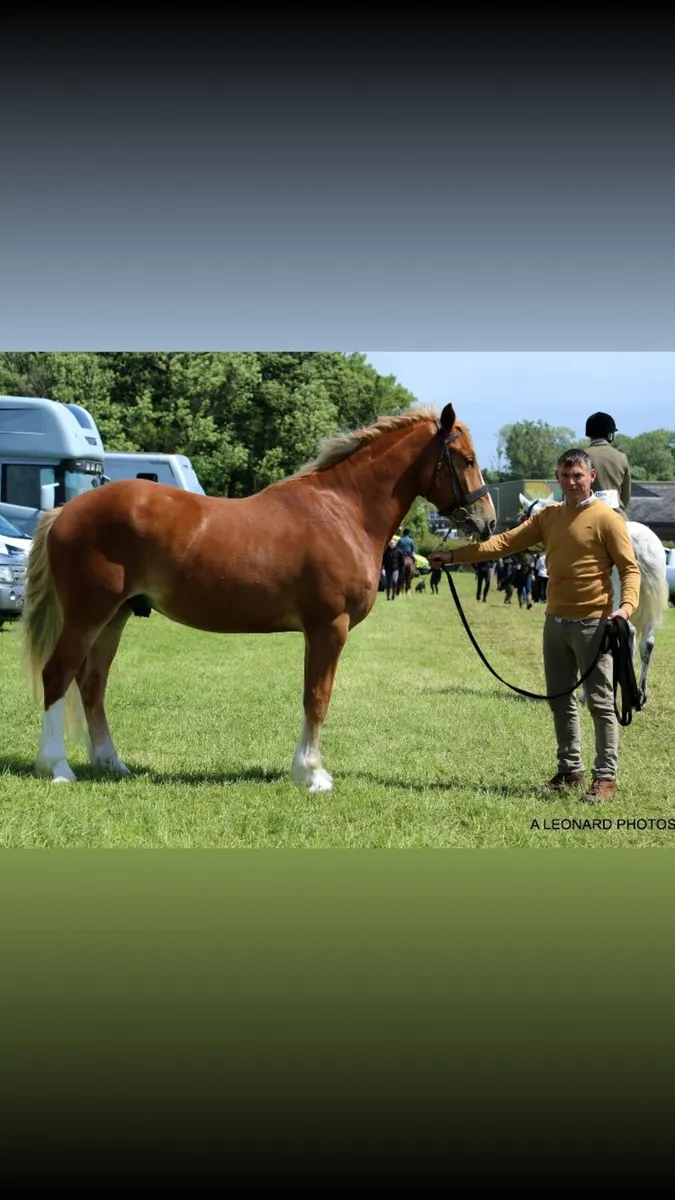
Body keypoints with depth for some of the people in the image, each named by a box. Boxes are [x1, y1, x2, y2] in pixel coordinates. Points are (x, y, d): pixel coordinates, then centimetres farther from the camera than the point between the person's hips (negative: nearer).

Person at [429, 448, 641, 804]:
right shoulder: (548, 516, 9)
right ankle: (570, 770, 23)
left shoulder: (606, 519, -9)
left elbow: (630, 568, -10)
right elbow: (506, 541, 5)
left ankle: (605, 777, 3)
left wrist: (627, 606, -27)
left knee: (600, 702, -2)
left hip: (592, 624, -7)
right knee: (559, 700, 12)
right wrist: (455, 555, -2)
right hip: (555, 622, 7)